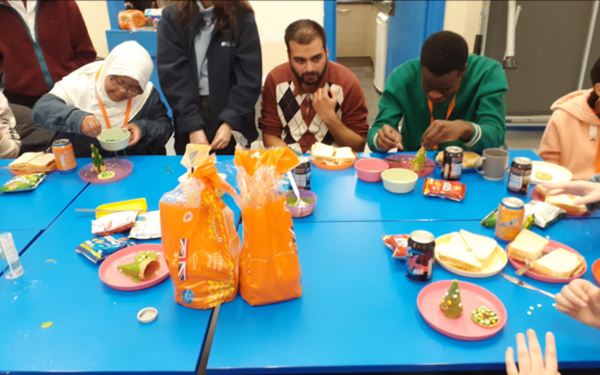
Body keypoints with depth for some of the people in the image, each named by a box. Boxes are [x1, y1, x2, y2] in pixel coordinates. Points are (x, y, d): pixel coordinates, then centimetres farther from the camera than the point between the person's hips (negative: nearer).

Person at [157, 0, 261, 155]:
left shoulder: (242, 17, -3)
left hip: (233, 121, 0)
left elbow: (249, 77, -8)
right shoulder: (172, 17, -1)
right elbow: (172, 75, -8)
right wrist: (192, 126, -16)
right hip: (189, 115, 1)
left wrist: (230, 122, -18)